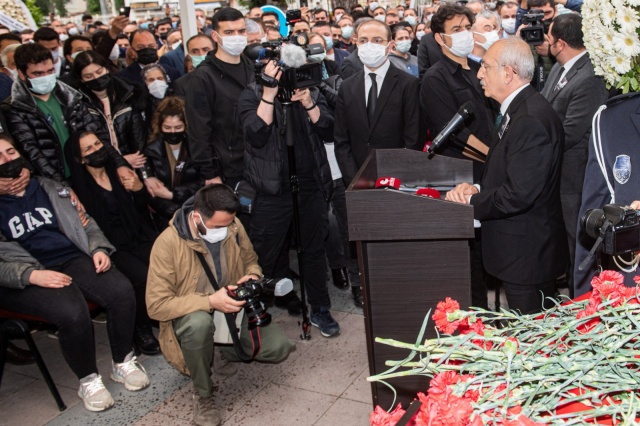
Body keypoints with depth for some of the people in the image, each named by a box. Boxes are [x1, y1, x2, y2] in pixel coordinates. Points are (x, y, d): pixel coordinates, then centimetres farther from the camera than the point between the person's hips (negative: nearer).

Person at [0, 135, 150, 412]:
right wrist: (32, 275, -21)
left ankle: (123, 363, -1)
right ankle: (88, 380, -8)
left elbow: (86, 224, 18)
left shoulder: (51, 189, 15)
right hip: (23, 280, -4)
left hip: (72, 259, 4)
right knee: (72, 313, -33)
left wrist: (98, 248, -2)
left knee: (122, 291, -23)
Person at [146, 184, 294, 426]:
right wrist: (210, 301, -34)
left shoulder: (233, 226, -10)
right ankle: (202, 395, -12)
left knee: (278, 348, -14)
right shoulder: (168, 243, -25)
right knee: (200, 322, -40)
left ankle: (227, 348, 18)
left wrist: (253, 277, -16)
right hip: (190, 317, -4)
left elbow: (250, 260, 10)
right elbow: (157, 304, -25)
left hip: (233, 310, 5)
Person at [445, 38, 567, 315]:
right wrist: (477, 189, -1)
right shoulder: (517, 110, 10)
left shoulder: (531, 119, -24)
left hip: (527, 250, -10)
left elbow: (518, 194, -28)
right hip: (519, 249, 10)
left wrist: (470, 202, -14)